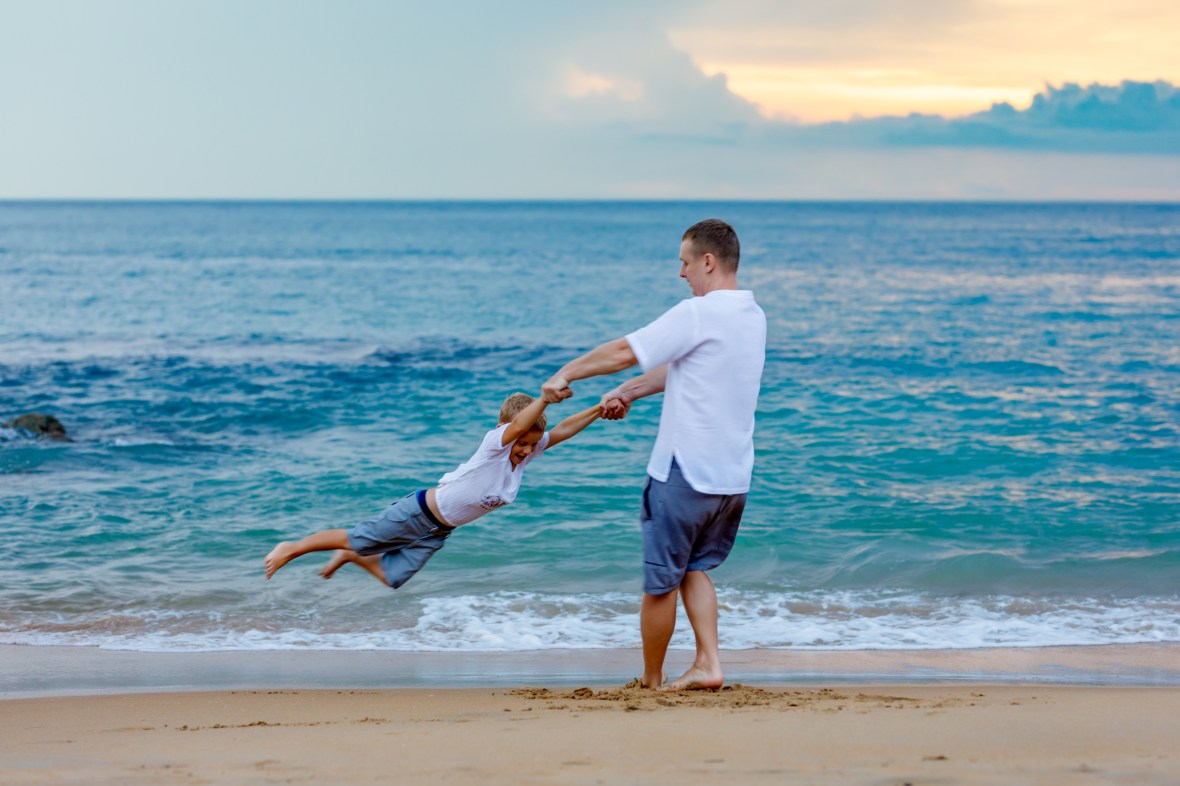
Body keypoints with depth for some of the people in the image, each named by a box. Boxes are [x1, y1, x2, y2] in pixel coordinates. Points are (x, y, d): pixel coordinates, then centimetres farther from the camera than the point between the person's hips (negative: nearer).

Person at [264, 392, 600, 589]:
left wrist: (598, 410, -19)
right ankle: (292, 547, 21)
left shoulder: (527, 450, -6)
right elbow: (517, 424, -47)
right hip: (422, 510, -7)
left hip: (441, 529, 7)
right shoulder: (495, 444, -27)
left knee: (392, 577, 9)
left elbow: (561, 430, -7)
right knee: (357, 539, 3)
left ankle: (350, 556, 35)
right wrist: (546, 398, -59)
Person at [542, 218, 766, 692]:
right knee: (695, 568, 21)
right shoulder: (753, 317, 10)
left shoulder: (698, 314, -17)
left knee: (661, 580, 6)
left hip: (685, 474, -8)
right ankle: (708, 665, 9)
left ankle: (652, 680, 17)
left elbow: (623, 353, -12)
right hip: (735, 477, 8)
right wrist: (628, 392, 17)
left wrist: (564, 375, 0)